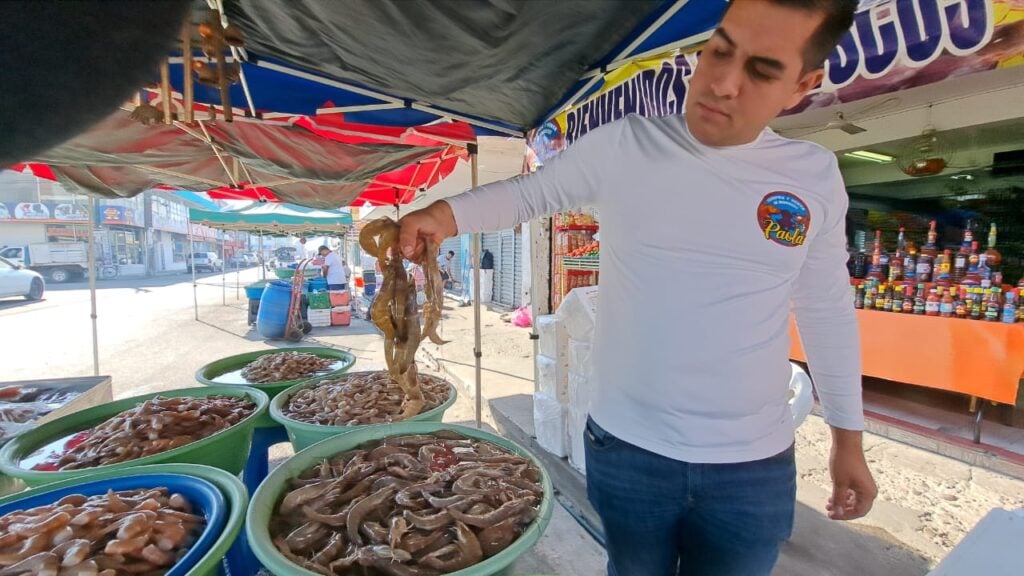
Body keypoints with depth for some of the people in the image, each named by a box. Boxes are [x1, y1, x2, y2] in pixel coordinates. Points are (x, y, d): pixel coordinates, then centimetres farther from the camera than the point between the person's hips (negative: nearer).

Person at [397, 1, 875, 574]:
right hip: (626, 449, -1)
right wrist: (446, 213, -18)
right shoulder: (622, 147, -10)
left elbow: (828, 311, 6)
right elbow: (529, 192, 1)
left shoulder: (816, 176, -3)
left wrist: (849, 436, 11)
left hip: (756, 467, 2)